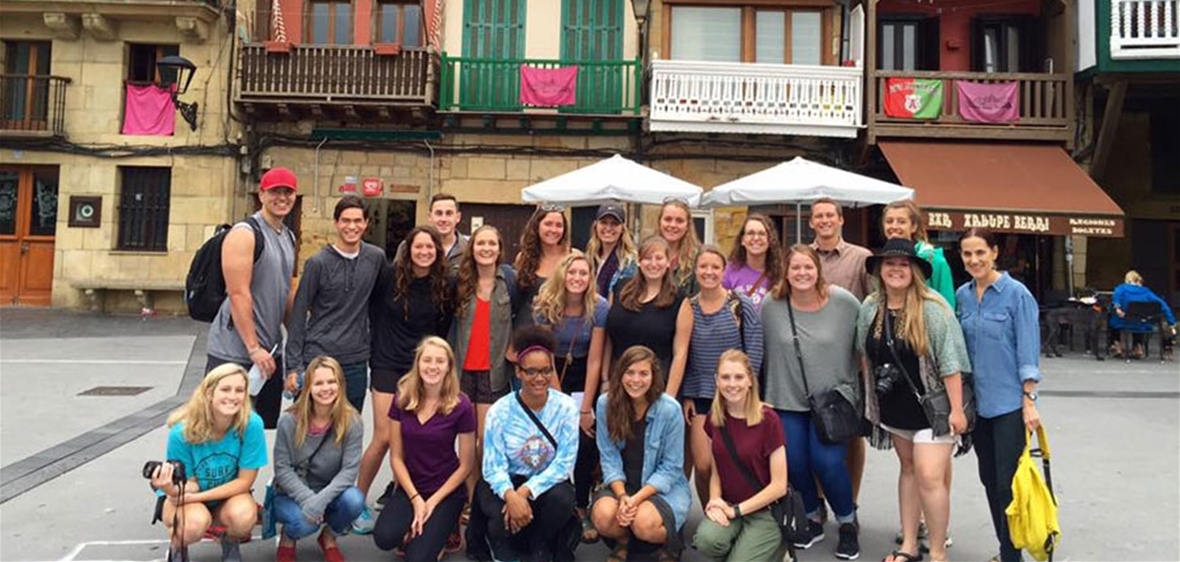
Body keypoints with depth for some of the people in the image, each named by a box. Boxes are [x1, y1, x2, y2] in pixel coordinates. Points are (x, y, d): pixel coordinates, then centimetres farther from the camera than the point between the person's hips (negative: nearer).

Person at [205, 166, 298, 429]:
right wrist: (254, 348, -19)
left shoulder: (289, 237, 13)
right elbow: (238, 294, -18)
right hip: (235, 352, -8)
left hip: (270, 350, 8)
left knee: (264, 426, 13)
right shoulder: (244, 233, -12)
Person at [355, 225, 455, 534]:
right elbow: (372, 307, 5)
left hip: (424, 366, 2)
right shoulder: (390, 275, -8)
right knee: (384, 437, -5)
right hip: (389, 363, -2)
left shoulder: (446, 285, -3)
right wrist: (379, 342, 8)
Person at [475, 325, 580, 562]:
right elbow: (493, 467, -15)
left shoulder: (566, 407, -12)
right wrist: (511, 496, -36)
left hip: (548, 481, 1)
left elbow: (564, 463, -15)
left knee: (561, 498, -32)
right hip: (508, 482, -1)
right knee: (504, 515, -32)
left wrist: (525, 491, -27)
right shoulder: (500, 411, -13)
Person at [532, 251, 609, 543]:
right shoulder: (545, 306, -15)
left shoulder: (599, 308, -16)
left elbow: (594, 360, -13)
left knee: (586, 443, -9)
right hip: (552, 376, 0)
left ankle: (582, 509, 7)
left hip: (583, 378, 0)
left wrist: (586, 408, -13)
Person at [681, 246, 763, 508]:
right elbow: (682, 355, 6)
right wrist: (687, 396, 3)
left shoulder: (741, 305, -5)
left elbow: (754, 352, -4)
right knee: (703, 466, -3)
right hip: (700, 396, 2)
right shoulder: (689, 307, 2)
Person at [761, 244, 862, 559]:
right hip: (787, 400, 2)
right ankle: (812, 520, 29)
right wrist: (768, 394, 6)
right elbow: (765, 351, 0)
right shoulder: (771, 306, -9)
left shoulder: (844, 302, -12)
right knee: (794, 464, 1)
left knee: (827, 462, -10)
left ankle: (848, 523, 18)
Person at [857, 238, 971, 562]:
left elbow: (950, 362, -16)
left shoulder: (932, 309, -16)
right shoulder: (870, 309, 1)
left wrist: (956, 409, -17)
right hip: (894, 407, 6)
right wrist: (870, 399, 13)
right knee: (908, 468, 17)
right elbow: (866, 356, 12)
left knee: (929, 477, -9)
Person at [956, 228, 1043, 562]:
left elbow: (1028, 351, -10)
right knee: (989, 480, 13)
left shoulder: (1016, 294, -9)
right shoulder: (962, 296, 6)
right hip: (977, 402, 5)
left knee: (1008, 483, -3)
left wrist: (1029, 402, -14)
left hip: (1010, 403, -5)